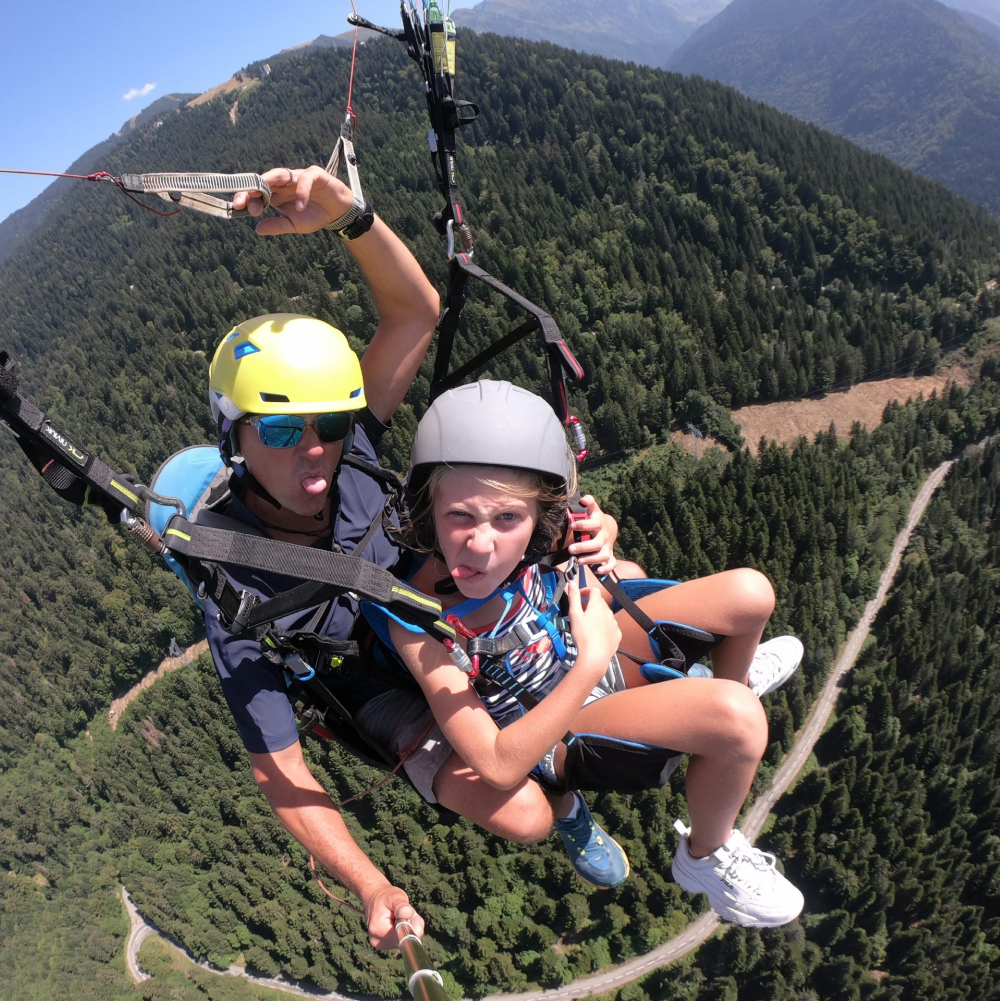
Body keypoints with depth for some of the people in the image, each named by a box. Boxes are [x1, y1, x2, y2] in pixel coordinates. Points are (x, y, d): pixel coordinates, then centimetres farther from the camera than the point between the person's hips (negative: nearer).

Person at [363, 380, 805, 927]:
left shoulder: (534, 541, -23)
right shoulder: (420, 624, -34)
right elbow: (499, 766, -30)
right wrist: (592, 662, -34)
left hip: (593, 653, 6)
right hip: (557, 737, -5)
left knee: (749, 594, -5)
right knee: (739, 721, -28)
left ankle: (729, 678, 31)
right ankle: (707, 857, 5)